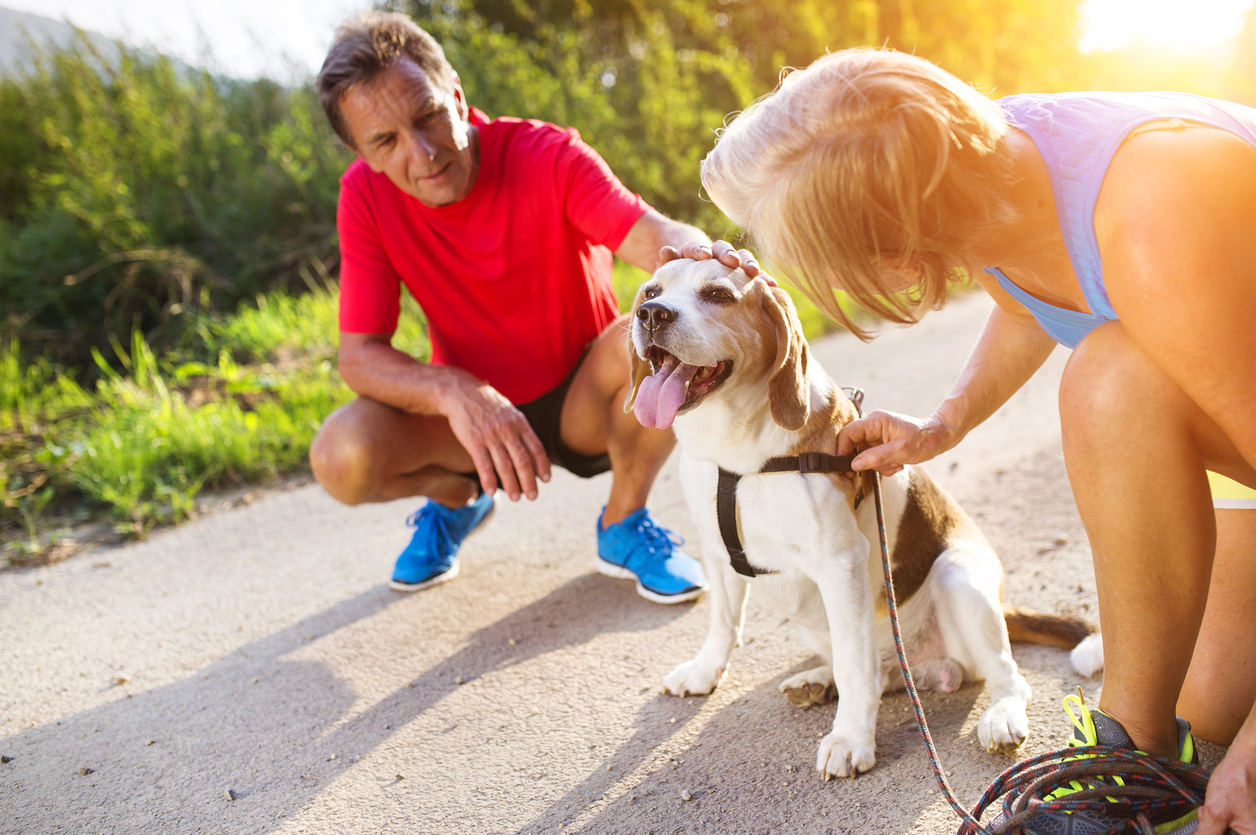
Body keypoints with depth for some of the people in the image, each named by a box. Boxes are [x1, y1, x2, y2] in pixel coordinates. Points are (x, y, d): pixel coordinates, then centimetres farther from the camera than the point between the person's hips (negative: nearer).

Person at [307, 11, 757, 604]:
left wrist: (705, 259, -60)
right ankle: (455, 495, 11)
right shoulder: (366, 194, -15)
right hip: (470, 407, 1)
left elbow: (655, 236, -34)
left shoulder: (550, 157, -20)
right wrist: (454, 390, -39)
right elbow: (359, 355, -18)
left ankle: (623, 525, -6)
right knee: (341, 457, -28)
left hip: (583, 401, -1)